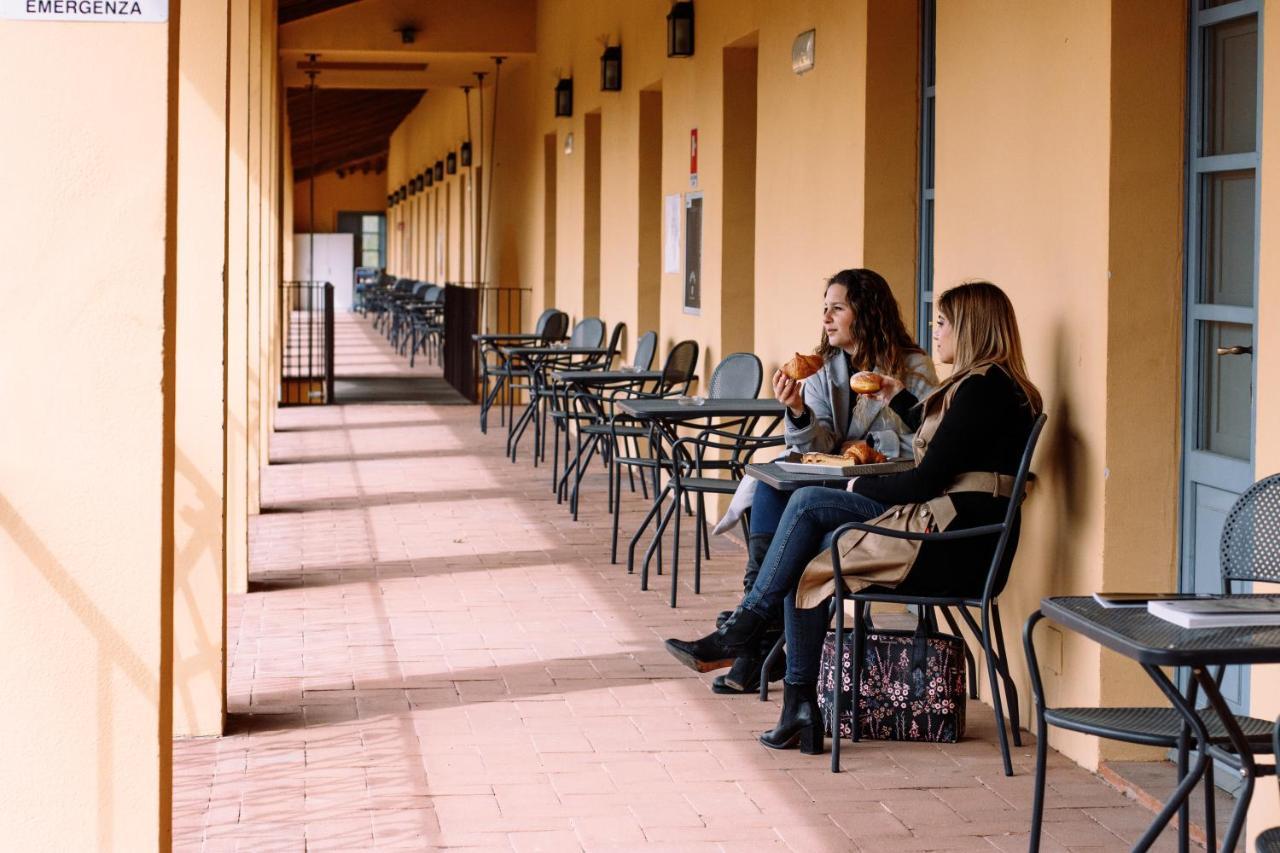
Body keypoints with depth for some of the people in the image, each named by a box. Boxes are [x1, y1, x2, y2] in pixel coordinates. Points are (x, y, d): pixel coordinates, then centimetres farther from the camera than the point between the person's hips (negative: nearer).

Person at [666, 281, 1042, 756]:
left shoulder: (982, 387, -12)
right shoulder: (989, 384, 20)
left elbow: (927, 480, -14)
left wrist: (860, 489, 1)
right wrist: (895, 397, 40)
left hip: (954, 546, -10)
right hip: (957, 541, 10)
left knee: (809, 504, -9)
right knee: (808, 557, 2)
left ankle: (738, 634, -2)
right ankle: (800, 708, -1)